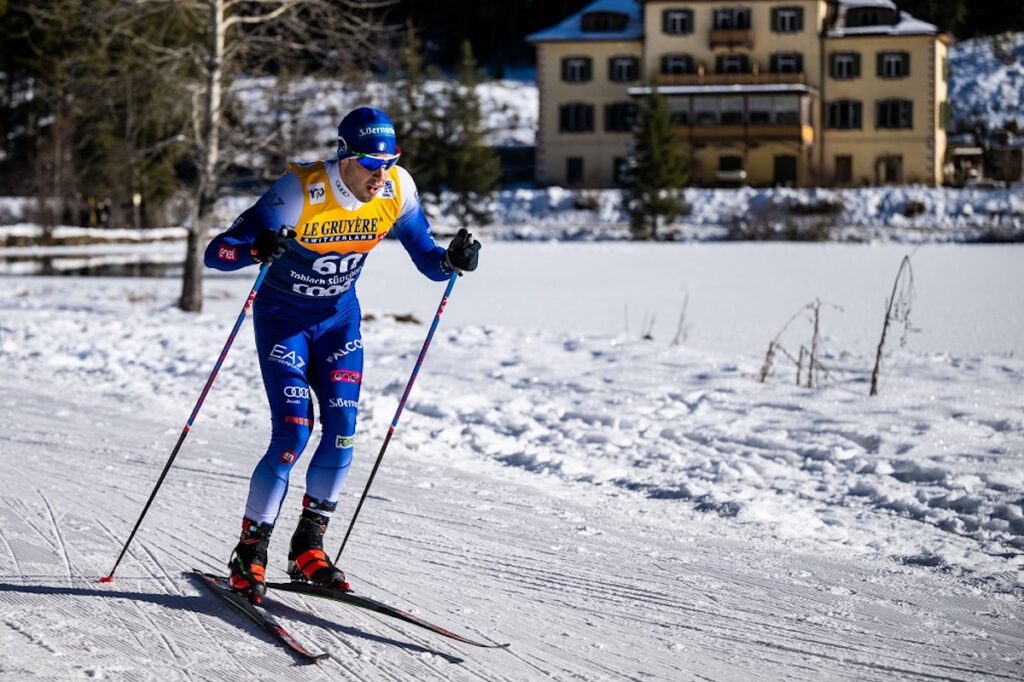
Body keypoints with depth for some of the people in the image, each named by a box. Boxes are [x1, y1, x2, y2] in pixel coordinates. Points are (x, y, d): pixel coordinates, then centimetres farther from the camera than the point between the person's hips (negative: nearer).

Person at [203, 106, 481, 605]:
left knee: (342, 430, -7)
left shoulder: (397, 190, -15)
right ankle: (249, 553, -1)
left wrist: (452, 260, -26)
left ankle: (307, 551, 9)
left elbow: (427, 258, -3)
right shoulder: (300, 193, -28)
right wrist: (258, 249, -49)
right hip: (283, 317, -4)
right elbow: (215, 253, -28)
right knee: (294, 432, -15)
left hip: (340, 317, 4)